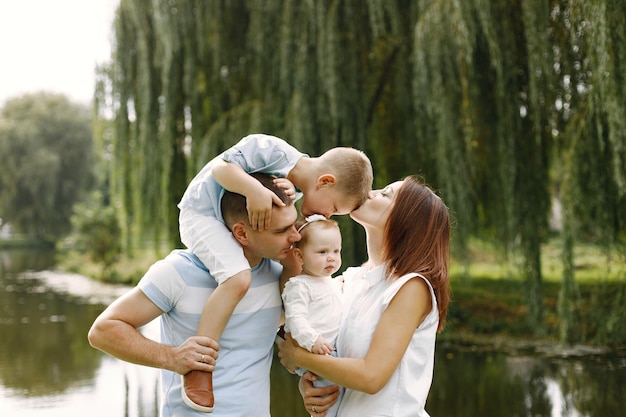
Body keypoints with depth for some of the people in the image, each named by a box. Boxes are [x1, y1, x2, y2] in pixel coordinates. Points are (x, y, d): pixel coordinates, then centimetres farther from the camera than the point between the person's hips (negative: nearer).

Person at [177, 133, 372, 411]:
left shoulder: (297, 186, 4)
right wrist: (255, 190, -41)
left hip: (237, 227, 9)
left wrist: (289, 197, -22)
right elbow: (221, 167, -25)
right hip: (200, 214, -9)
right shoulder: (271, 149, -22)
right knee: (238, 278, -31)